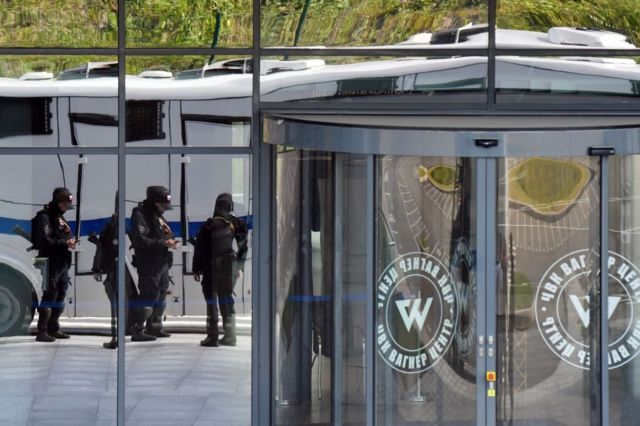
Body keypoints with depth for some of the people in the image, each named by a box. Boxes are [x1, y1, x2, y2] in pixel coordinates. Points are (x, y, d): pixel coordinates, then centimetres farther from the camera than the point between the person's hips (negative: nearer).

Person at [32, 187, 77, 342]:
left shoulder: (60, 218, 19)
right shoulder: (44, 217, -10)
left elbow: (66, 236, 23)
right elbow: (44, 241, -20)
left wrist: (71, 242, 0)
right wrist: (65, 243, -23)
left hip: (63, 263, 9)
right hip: (51, 263, -9)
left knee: (61, 296, 13)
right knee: (49, 296, -11)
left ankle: (53, 329, 23)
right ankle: (42, 332, -9)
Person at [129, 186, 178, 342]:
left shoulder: (158, 216, 18)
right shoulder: (140, 215, -12)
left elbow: (168, 234, 28)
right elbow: (140, 240, -23)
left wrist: (171, 241, 4)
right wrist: (163, 243, -23)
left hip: (162, 263, 10)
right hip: (148, 264, -10)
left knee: (160, 296, 16)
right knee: (148, 297, -12)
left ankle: (154, 327, 27)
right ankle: (137, 331, -9)